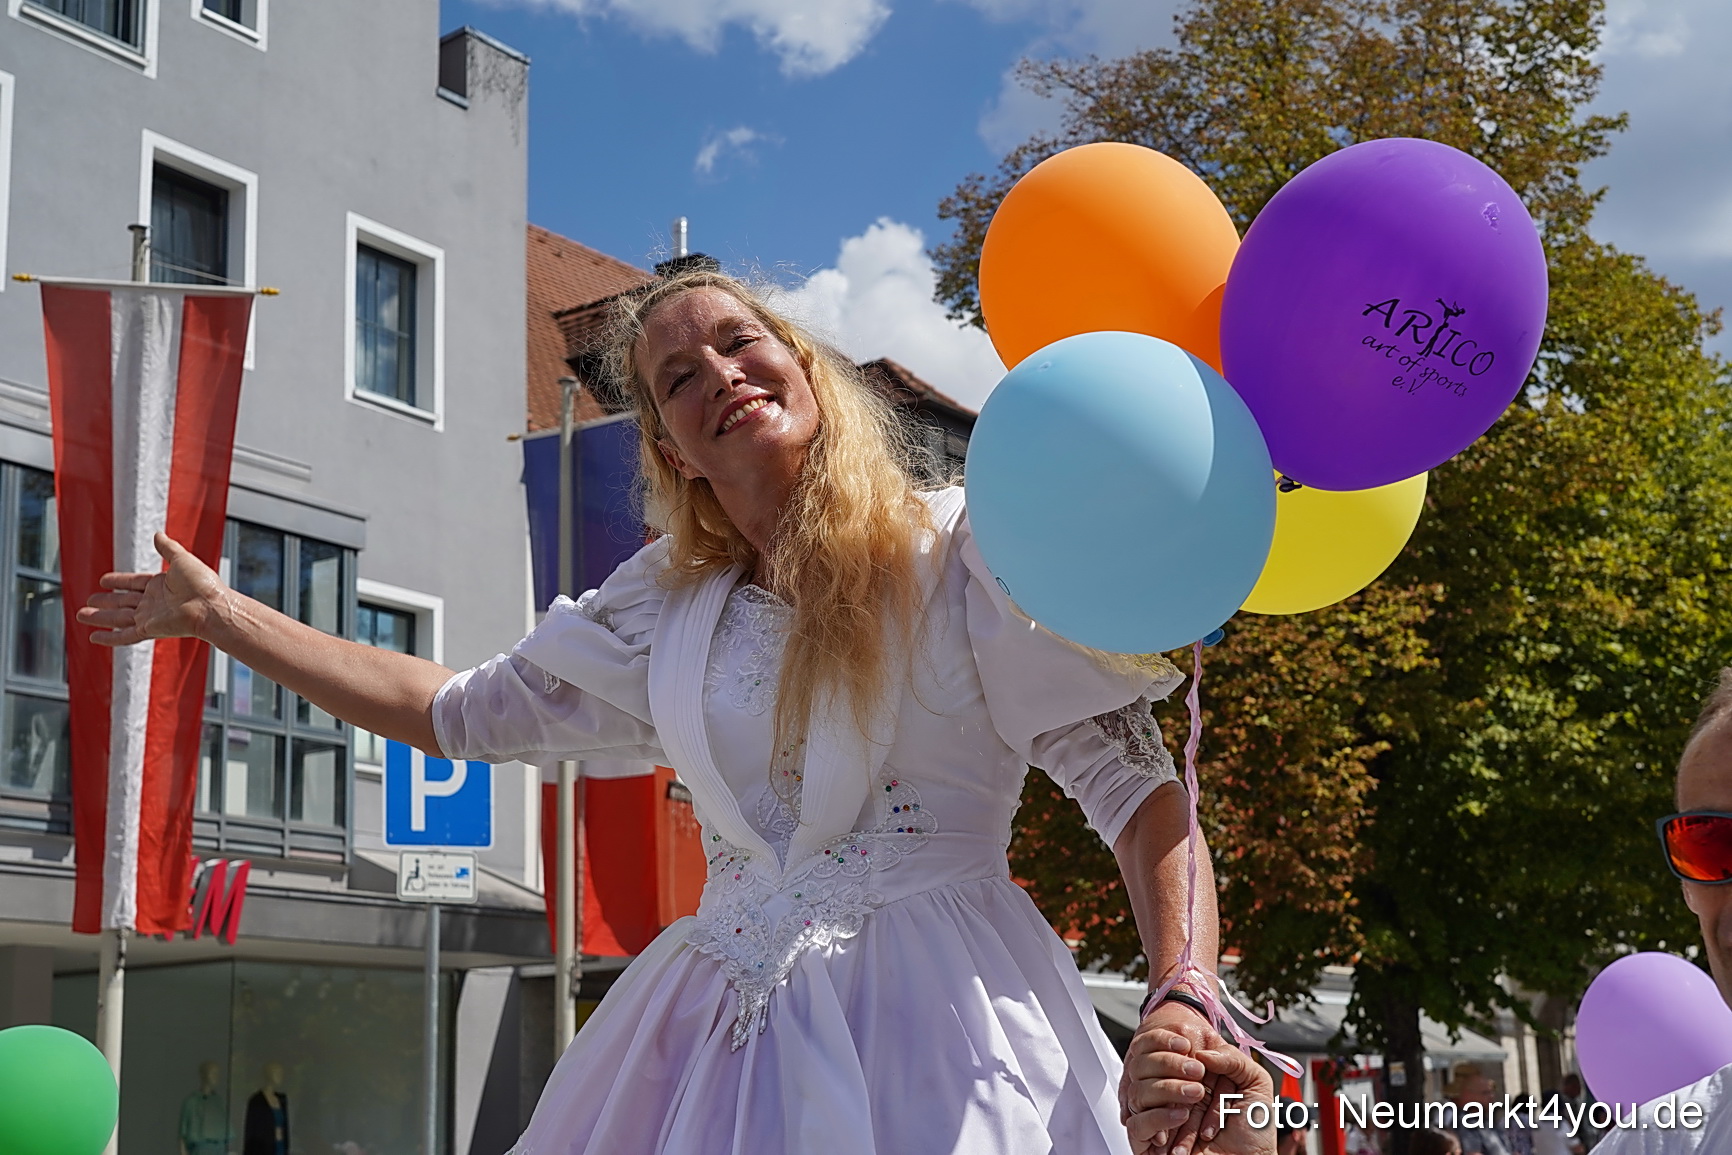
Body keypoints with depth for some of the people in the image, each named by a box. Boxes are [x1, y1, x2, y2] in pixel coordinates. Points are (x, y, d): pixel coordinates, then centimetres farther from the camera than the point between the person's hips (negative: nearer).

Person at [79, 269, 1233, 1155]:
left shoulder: (959, 549, -1)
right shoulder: (666, 607, 14)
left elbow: (1139, 782, -7)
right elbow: (460, 711, 25)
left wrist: (1183, 1000, -23)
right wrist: (220, 614, 27)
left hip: (934, 1020, -4)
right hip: (720, 1026, 5)